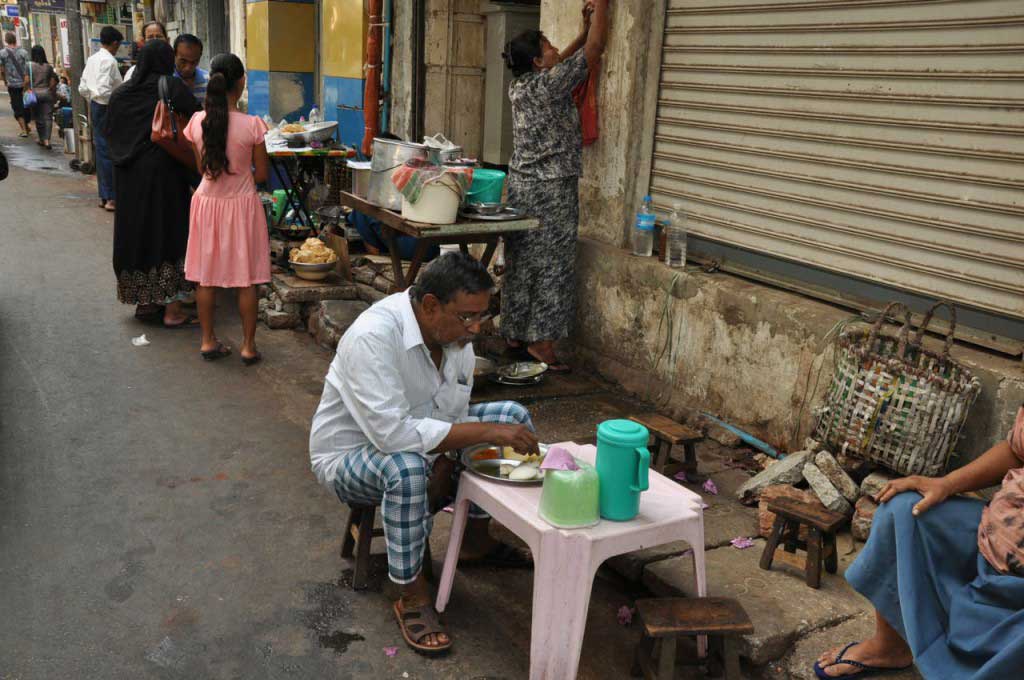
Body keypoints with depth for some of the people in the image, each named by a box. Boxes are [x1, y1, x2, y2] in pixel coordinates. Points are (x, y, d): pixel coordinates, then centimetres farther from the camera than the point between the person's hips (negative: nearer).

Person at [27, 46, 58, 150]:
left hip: (35, 93, 0)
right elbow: (53, 82, -1)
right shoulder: (48, 66, -1)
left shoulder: (30, 66, -5)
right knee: (48, 117, 0)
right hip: (47, 93, 0)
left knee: (38, 118, 11)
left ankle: (42, 140, 20)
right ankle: (46, 140, -12)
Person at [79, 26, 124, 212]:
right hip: (107, 108, -9)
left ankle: (103, 196, 21)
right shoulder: (109, 61, -17)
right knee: (109, 152, -4)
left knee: (101, 150, 13)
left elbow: (83, 88, 11)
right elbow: (104, 90, -26)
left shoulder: (92, 59, 10)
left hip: (95, 106, 9)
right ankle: (111, 198, 0)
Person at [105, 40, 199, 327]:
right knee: (170, 233, 0)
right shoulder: (172, 87, -9)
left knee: (137, 231, 14)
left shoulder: (121, 93, 6)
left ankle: (144, 302, 24)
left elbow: (109, 131, 10)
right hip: (163, 174, -5)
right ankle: (173, 310, 0)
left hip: (129, 178, 5)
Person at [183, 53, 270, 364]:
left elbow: (201, 167, 6)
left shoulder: (197, 122, -6)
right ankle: (249, 346, 13)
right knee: (246, 278, 7)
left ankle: (208, 341, 22)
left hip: (207, 203, 3)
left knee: (206, 276, 13)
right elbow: (262, 174, -7)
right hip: (242, 205, -3)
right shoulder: (251, 125, -16)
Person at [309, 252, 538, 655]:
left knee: (512, 416, -3)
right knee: (406, 468, -40)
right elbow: (393, 434, -41)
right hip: (348, 455, -7)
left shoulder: (457, 332, -10)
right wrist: (487, 431, -38)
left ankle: (475, 541, 11)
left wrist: (443, 466, -24)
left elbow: (453, 416, -4)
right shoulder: (373, 336, -34)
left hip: (416, 443, 7)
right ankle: (412, 596, -18)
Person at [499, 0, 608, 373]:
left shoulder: (519, 86, 8)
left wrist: (583, 31, 23)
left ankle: (514, 333, 20)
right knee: (551, 264, -2)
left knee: (520, 262, 12)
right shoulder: (550, 85, -14)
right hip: (551, 191, -8)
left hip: (520, 185, 8)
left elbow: (558, 63, 26)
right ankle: (541, 342, 1)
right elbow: (595, 48, -9)